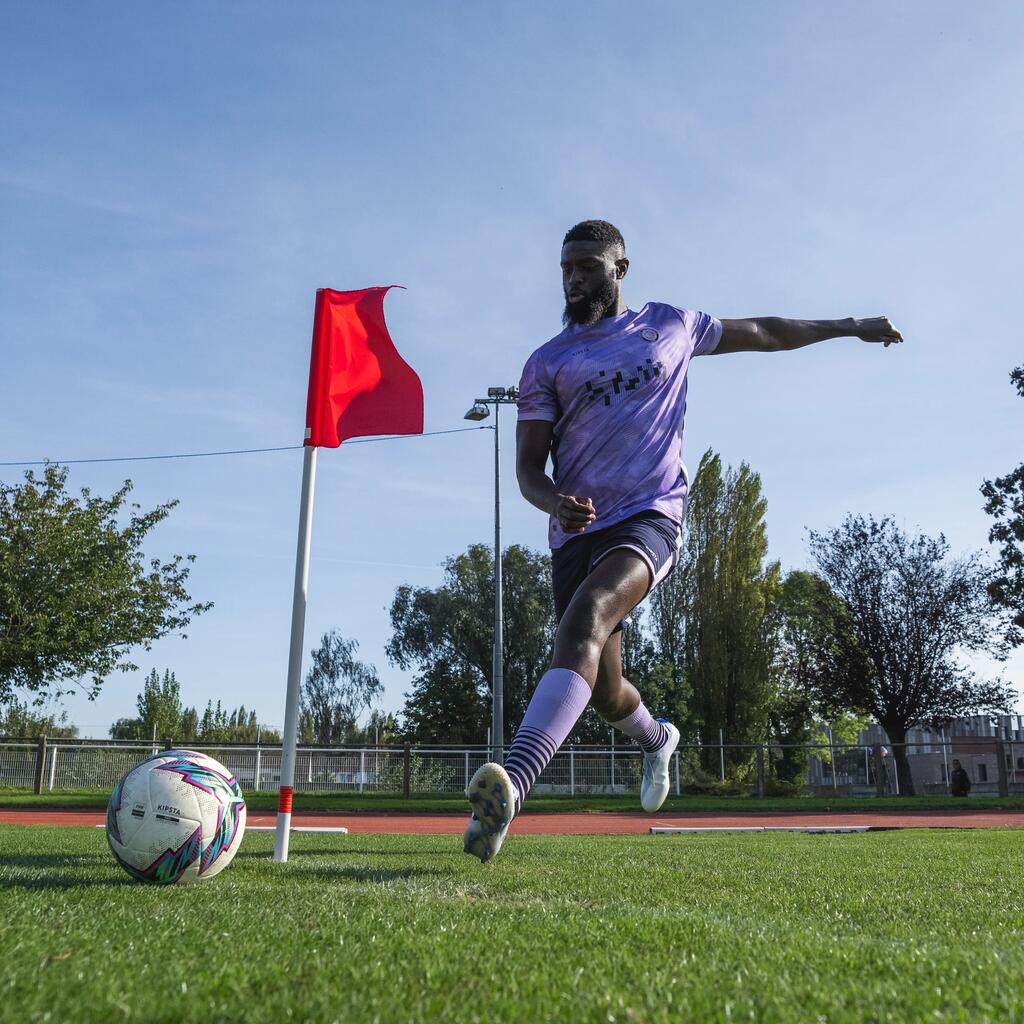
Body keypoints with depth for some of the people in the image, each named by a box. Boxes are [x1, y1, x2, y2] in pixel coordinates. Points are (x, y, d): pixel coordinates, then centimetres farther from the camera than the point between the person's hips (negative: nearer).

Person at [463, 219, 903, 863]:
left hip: (652, 515, -2)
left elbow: (764, 333, 29)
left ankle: (513, 784, -44)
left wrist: (850, 326, 35)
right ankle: (656, 740, 44)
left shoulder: (672, 325, 14)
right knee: (605, 691, 7)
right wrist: (555, 504, -19)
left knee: (586, 615, -32)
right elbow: (528, 466, 4)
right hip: (578, 530, 3)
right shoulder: (547, 363, 10)